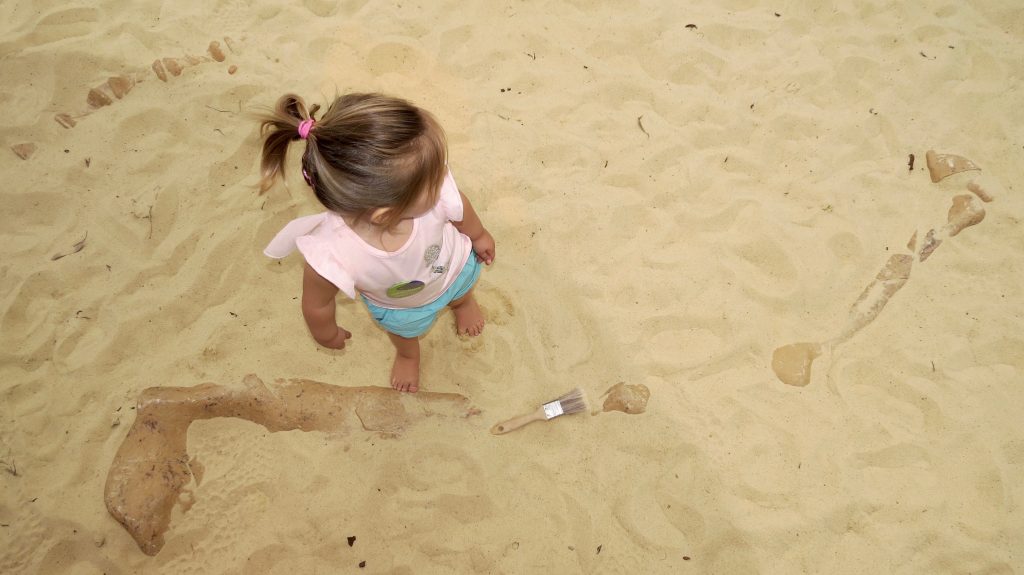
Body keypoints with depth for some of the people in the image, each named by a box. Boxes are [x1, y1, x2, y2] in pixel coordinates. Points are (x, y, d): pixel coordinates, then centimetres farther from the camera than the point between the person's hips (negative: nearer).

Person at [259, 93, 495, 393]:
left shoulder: (433, 188, -45)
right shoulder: (332, 255, -50)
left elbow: (459, 207, -19)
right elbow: (317, 306, -26)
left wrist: (478, 236, 3)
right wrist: (328, 336, -4)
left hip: (455, 267, 1)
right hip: (399, 308, -1)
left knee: (461, 294, 38)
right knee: (406, 327, 35)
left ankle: (463, 301, 76)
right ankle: (408, 354, 72)